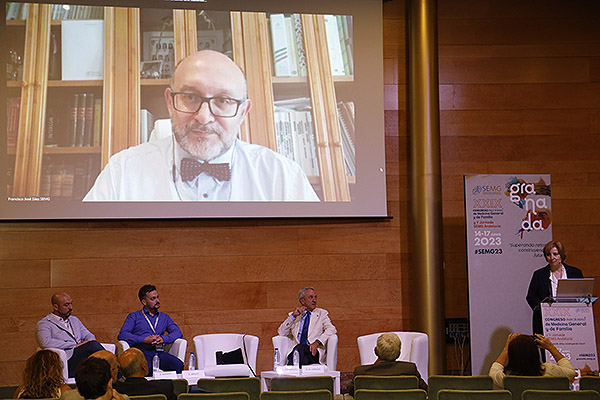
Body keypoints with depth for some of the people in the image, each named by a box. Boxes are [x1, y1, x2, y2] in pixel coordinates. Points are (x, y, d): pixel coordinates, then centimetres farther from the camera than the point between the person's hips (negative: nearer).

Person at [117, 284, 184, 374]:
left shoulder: (164, 317, 29)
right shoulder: (134, 316, 18)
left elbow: (178, 332, 15)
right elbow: (122, 335, 3)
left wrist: (163, 338, -6)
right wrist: (144, 339, -10)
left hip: (159, 352, 3)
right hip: (141, 352, -3)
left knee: (178, 365, -32)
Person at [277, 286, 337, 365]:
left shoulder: (322, 313, 21)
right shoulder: (293, 315, 24)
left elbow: (331, 329, 2)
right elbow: (281, 332, 11)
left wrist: (317, 342, -15)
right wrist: (293, 316, 0)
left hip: (313, 352, -1)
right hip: (295, 349, 1)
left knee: (300, 348, -36)